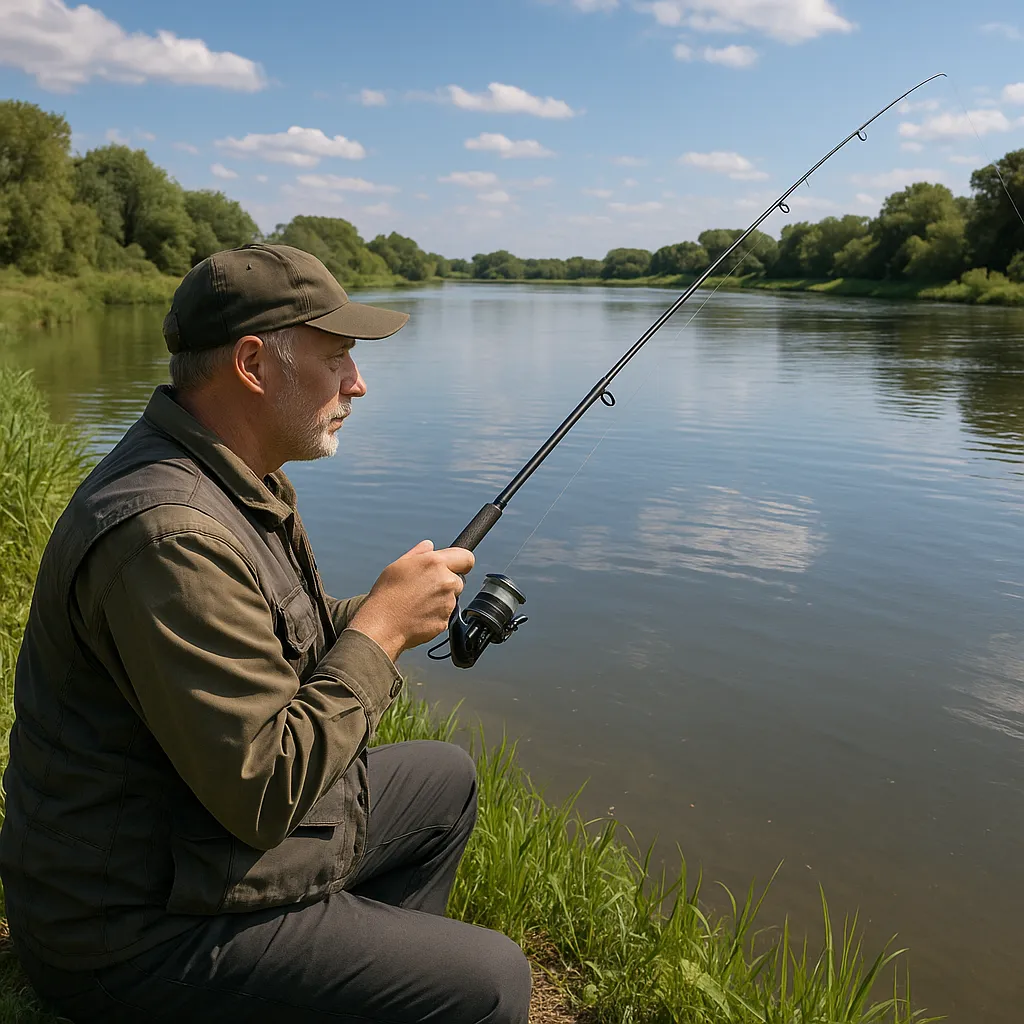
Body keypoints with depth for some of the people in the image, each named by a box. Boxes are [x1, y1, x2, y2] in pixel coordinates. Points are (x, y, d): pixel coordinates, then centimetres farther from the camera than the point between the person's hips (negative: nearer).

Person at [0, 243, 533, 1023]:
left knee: (446, 781, 21)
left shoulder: (237, 478, 3)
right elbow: (263, 793, -30)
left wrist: (380, 612, -4)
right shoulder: (168, 534, -30)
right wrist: (381, 627, -20)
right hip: (143, 934, -10)